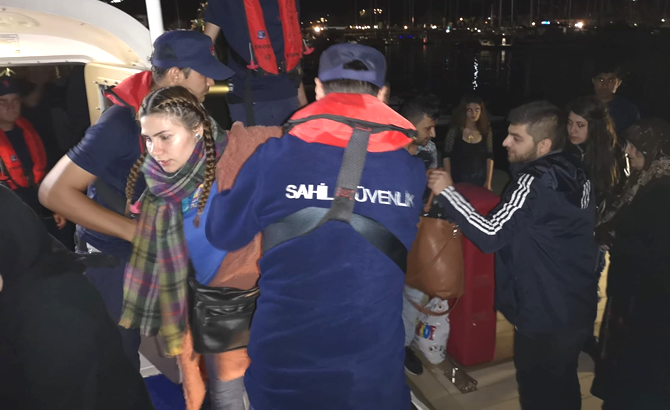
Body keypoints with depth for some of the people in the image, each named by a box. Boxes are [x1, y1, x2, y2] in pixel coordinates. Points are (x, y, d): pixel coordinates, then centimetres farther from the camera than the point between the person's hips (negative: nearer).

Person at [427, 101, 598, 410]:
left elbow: (491, 235, -30)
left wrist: (447, 192, -24)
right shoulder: (576, 174, 5)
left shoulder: (535, 181, -24)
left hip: (544, 316, -9)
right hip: (576, 309, 9)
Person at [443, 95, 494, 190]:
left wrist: (488, 181, -3)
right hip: (458, 179, -2)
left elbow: (489, 157, 1)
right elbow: (447, 156, -7)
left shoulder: (486, 131, -3)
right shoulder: (454, 130, -11)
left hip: (479, 179, 2)